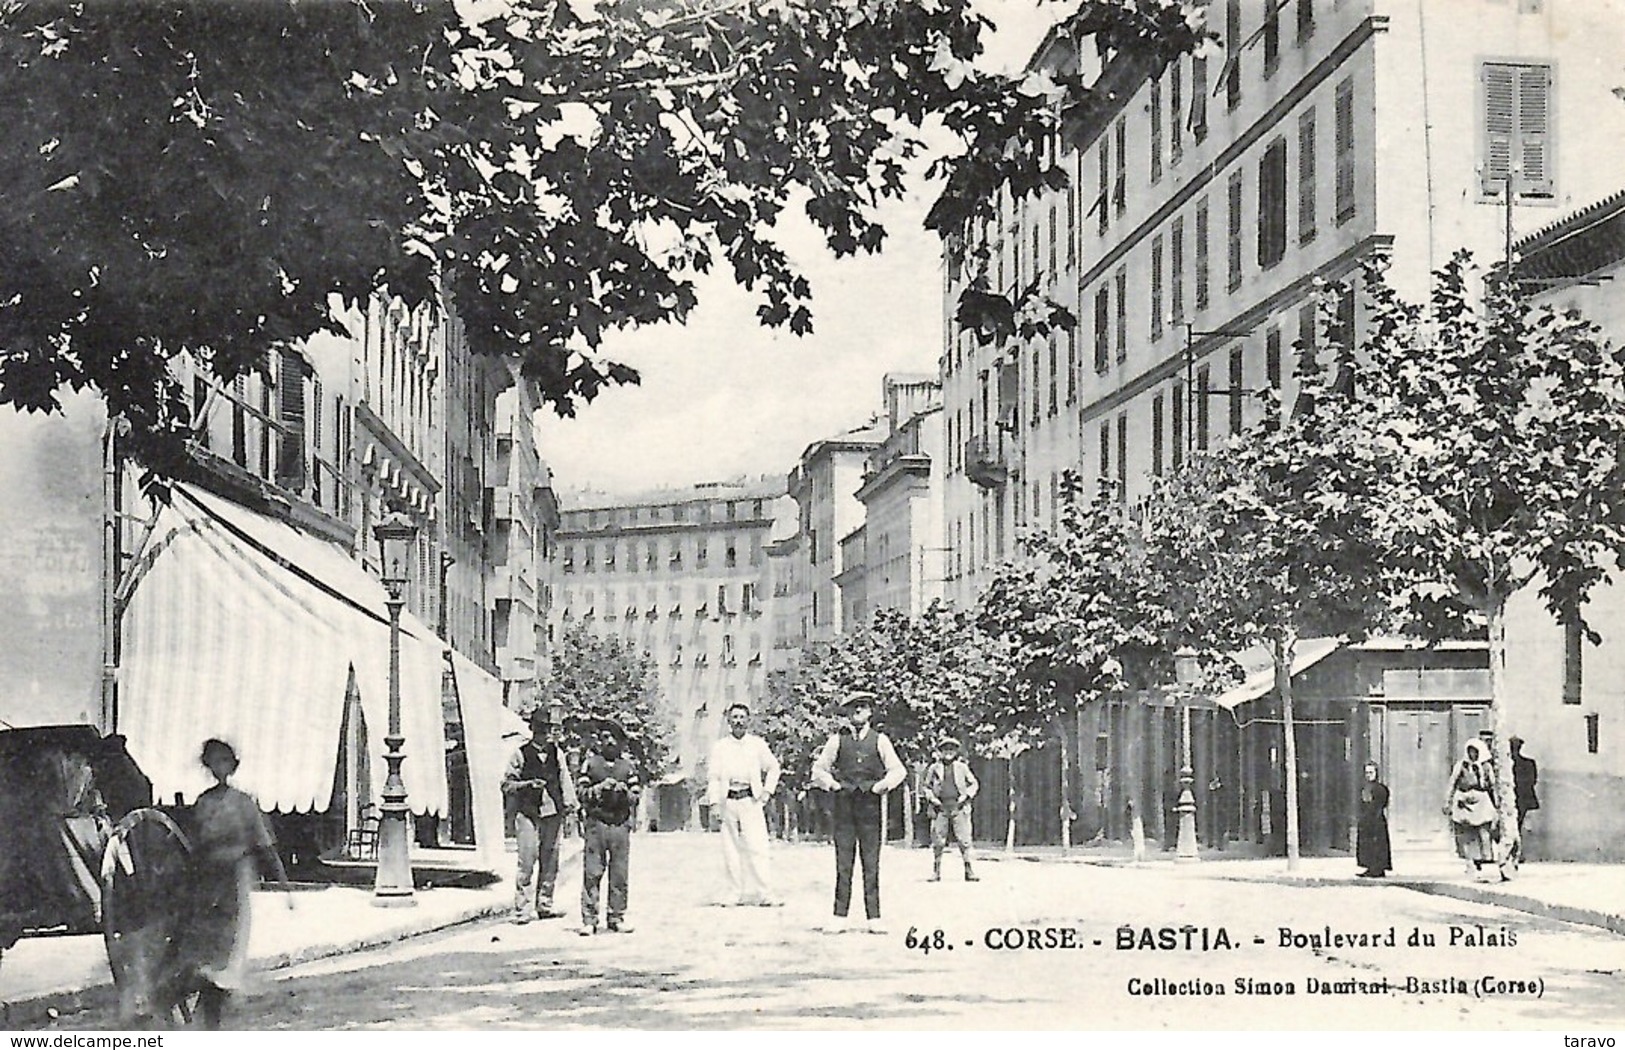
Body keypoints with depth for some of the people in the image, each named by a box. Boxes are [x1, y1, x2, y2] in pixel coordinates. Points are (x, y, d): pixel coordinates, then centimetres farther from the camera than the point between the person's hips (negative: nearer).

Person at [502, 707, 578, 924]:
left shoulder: (557, 753, 11)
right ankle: (522, 908, -7)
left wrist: (569, 802, -2)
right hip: (528, 812, -4)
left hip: (553, 812, 4)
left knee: (550, 861, 7)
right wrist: (528, 784, -12)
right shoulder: (520, 754, 0)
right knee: (527, 861, -9)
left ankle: (544, 905, 17)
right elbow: (506, 785, 2)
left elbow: (565, 779, 12)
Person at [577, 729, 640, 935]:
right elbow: (583, 794, 3)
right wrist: (600, 788, -12)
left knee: (620, 875, 2)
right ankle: (589, 920, -1)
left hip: (621, 824, 2)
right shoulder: (590, 764, 7)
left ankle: (616, 918, 10)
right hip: (596, 823, -2)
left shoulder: (628, 766, 13)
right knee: (592, 873, -4)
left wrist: (625, 792, -9)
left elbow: (635, 798, 11)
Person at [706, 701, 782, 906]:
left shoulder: (758, 744, 8)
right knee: (731, 850, 0)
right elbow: (714, 777, 8)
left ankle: (764, 894, -8)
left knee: (756, 848, -9)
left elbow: (773, 768, 17)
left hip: (751, 800, -1)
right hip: (728, 802, 1)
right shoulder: (719, 747, 9)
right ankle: (739, 894, 6)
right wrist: (714, 801, -3)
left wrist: (768, 790, 6)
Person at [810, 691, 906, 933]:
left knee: (871, 864, -1)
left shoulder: (879, 740, 9)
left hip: (870, 805, 0)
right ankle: (840, 917, 3)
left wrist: (881, 785, -1)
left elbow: (898, 770, 12)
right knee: (843, 863, -1)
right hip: (843, 805, 0)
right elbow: (818, 769, 14)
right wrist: (832, 784, 0)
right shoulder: (837, 739, 9)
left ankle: (874, 918, 2)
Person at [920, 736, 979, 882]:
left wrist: (966, 796, -1)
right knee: (938, 842, 0)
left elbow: (974, 784, 15)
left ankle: (968, 870, -1)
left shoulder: (962, 767, 9)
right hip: (940, 808, 0)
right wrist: (931, 798, -2)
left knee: (964, 840, -6)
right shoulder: (934, 768, 9)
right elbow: (924, 786, 14)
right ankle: (936, 871, 8)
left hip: (959, 808, 0)